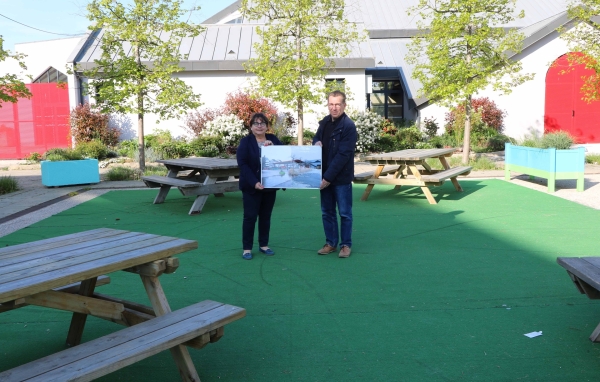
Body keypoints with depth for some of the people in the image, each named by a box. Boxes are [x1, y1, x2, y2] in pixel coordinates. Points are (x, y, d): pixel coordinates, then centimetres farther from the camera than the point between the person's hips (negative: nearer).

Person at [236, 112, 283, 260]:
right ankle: (247, 248, 7)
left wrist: (272, 147, -18)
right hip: (251, 186, -4)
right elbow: (243, 164, -13)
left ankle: (263, 245, 23)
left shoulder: (273, 139, 7)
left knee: (265, 216, 12)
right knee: (250, 217, -1)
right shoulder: (245, 141, -5)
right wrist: (254, 182, -22)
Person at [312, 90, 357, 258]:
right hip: (325, 176, 7)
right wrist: (316, 142, -5)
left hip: (341, 177, -7)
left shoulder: (349, 126, -15)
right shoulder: (325, 122, 7)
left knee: (344, 213, 4)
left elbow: (343, 155, -19)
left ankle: (346, 245, 17)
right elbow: (317, 138, 22)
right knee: (327, 212, 13)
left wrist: (329, 177, -20)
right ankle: (330, 243, 25)